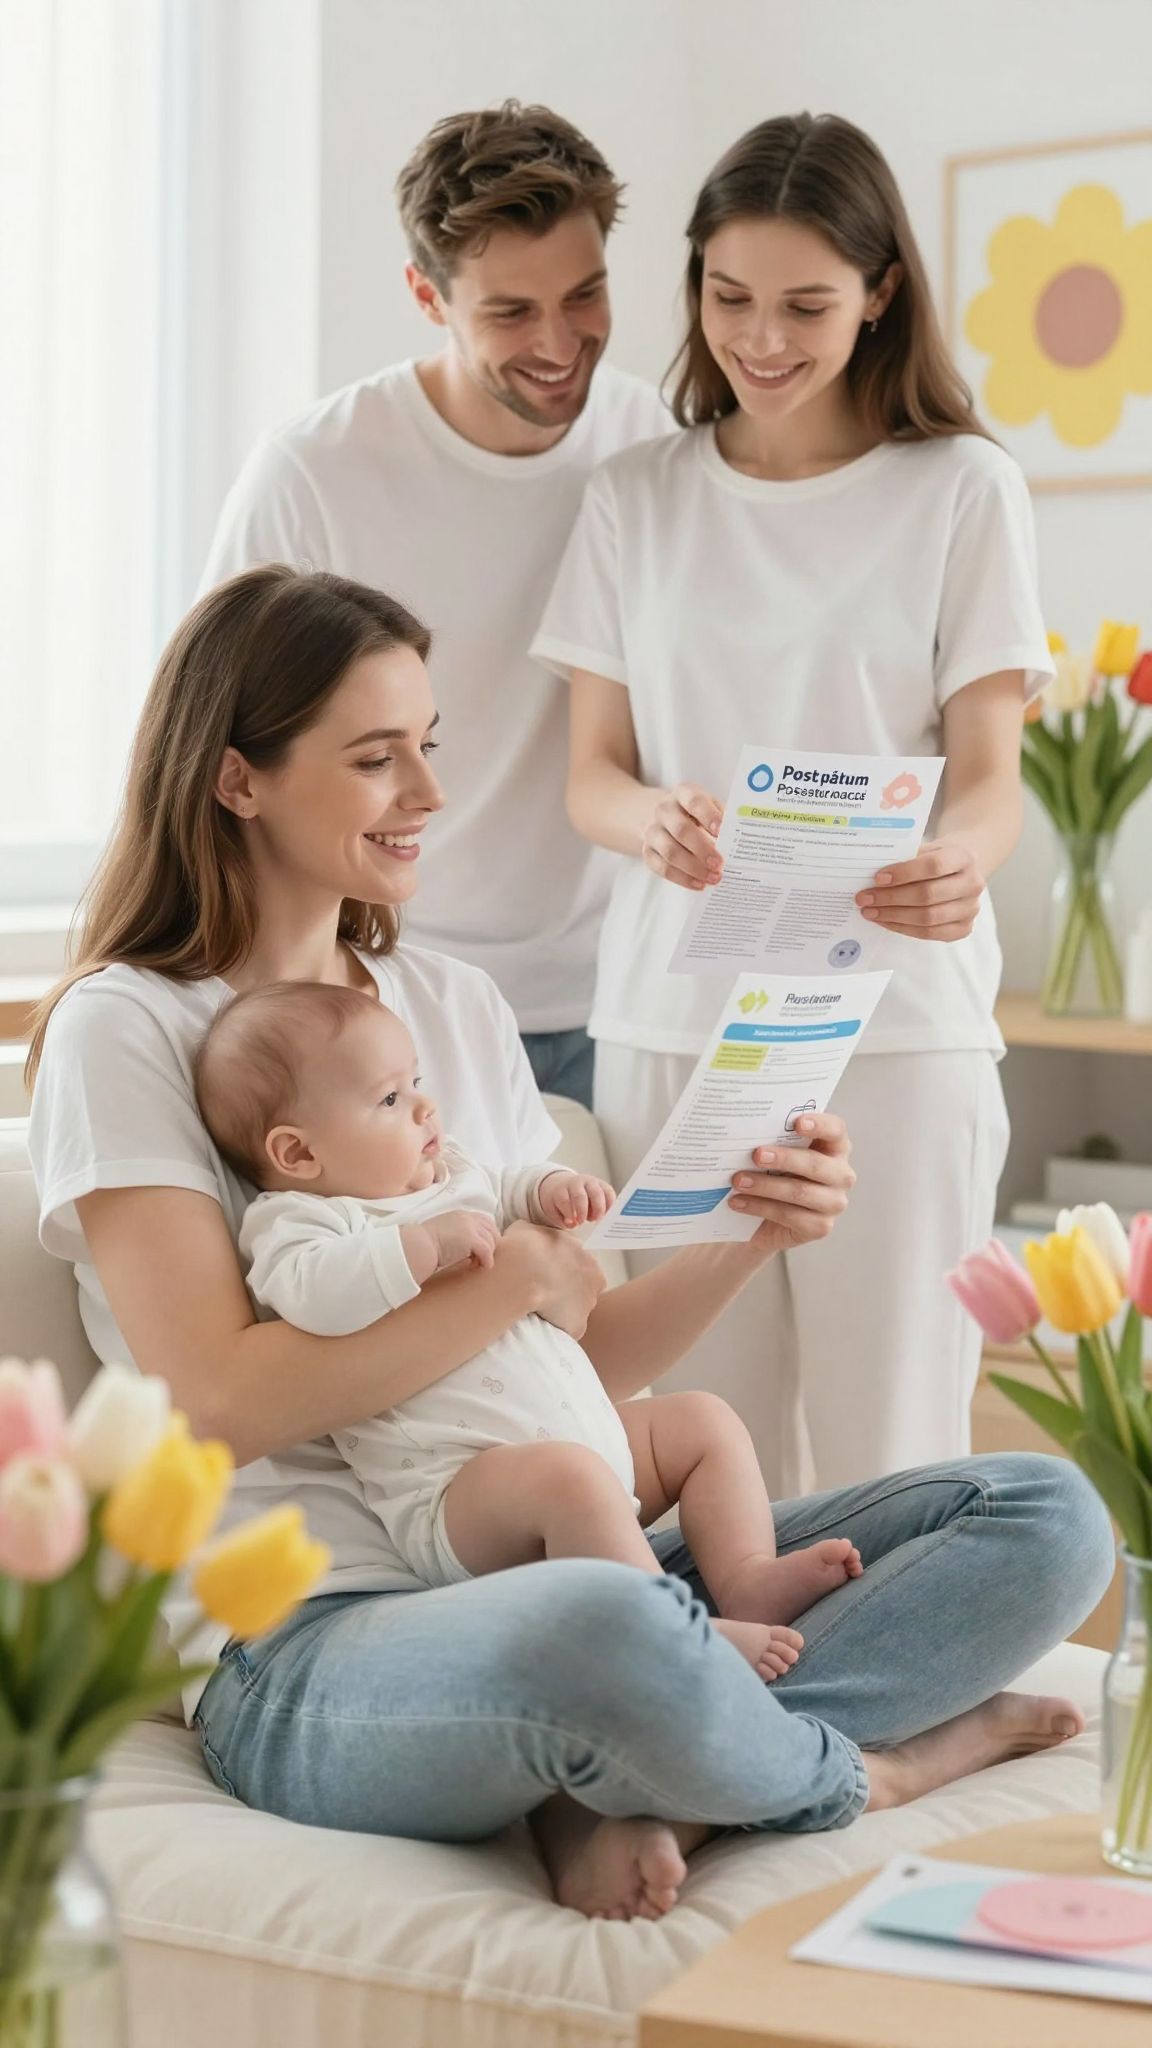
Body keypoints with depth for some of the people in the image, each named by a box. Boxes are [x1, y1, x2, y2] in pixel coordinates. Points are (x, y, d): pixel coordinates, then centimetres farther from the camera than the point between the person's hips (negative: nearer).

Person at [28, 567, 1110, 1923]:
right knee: (601, 1626, -42)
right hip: (299, 1646, -7)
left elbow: (587, 1355, 15)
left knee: (1049, 1516, -6)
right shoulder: (123, 1030, -2)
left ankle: (629, 1790, -20)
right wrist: (515, 1274, -11)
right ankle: (863, 1773, -8)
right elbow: (222, 1400, -13)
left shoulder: (458, 1007, 17)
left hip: (540, 1571, 7)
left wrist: (748, 1242, -3)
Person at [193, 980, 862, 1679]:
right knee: (567, 1474, -36)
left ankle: (747, 1577, -5)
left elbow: (506, 1193, 37)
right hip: (453, 1491, -10)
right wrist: (427, 1242, -26)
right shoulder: (293, 1223, -6)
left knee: (705, 1420, 10)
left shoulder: (451, 1175, 20)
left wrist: (552, 1189, 13)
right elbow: (315, 1295, -28)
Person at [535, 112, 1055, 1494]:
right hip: (669, 1018, 2)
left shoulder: (961, 489, 3)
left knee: (887, 1449, -1)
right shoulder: (634, 501, 11)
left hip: (893, 1026, -2)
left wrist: (958, 863, -24)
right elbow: (590, 771, 8)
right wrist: (653, 821, -16)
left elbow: (988, 772, -1)